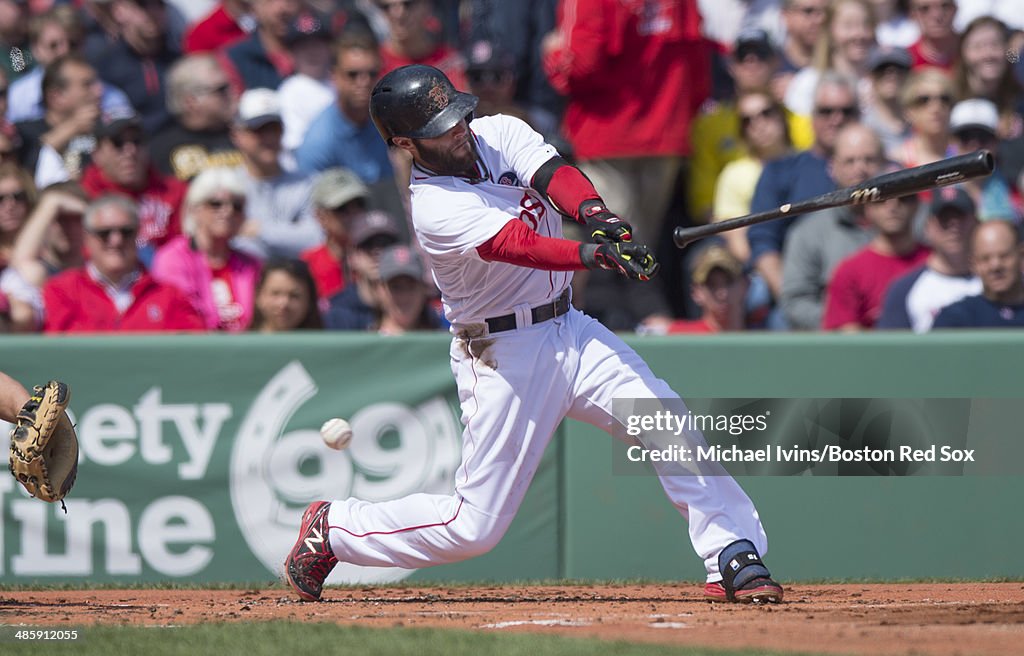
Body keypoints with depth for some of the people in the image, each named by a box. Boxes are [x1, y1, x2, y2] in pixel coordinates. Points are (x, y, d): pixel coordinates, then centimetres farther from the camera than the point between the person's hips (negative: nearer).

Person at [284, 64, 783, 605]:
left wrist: (596, 215, -42)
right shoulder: (434, 210, -20)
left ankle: (734, 561, -12)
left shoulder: (500, 134, -1)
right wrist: (598, 254, -52)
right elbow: (519, 245, -35)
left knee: (672, 426, -15)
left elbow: (553, 175, -20)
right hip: (502, 355, -6)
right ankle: (331, 528, 18)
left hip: (571, 330, 6)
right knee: (473, 528, -2)